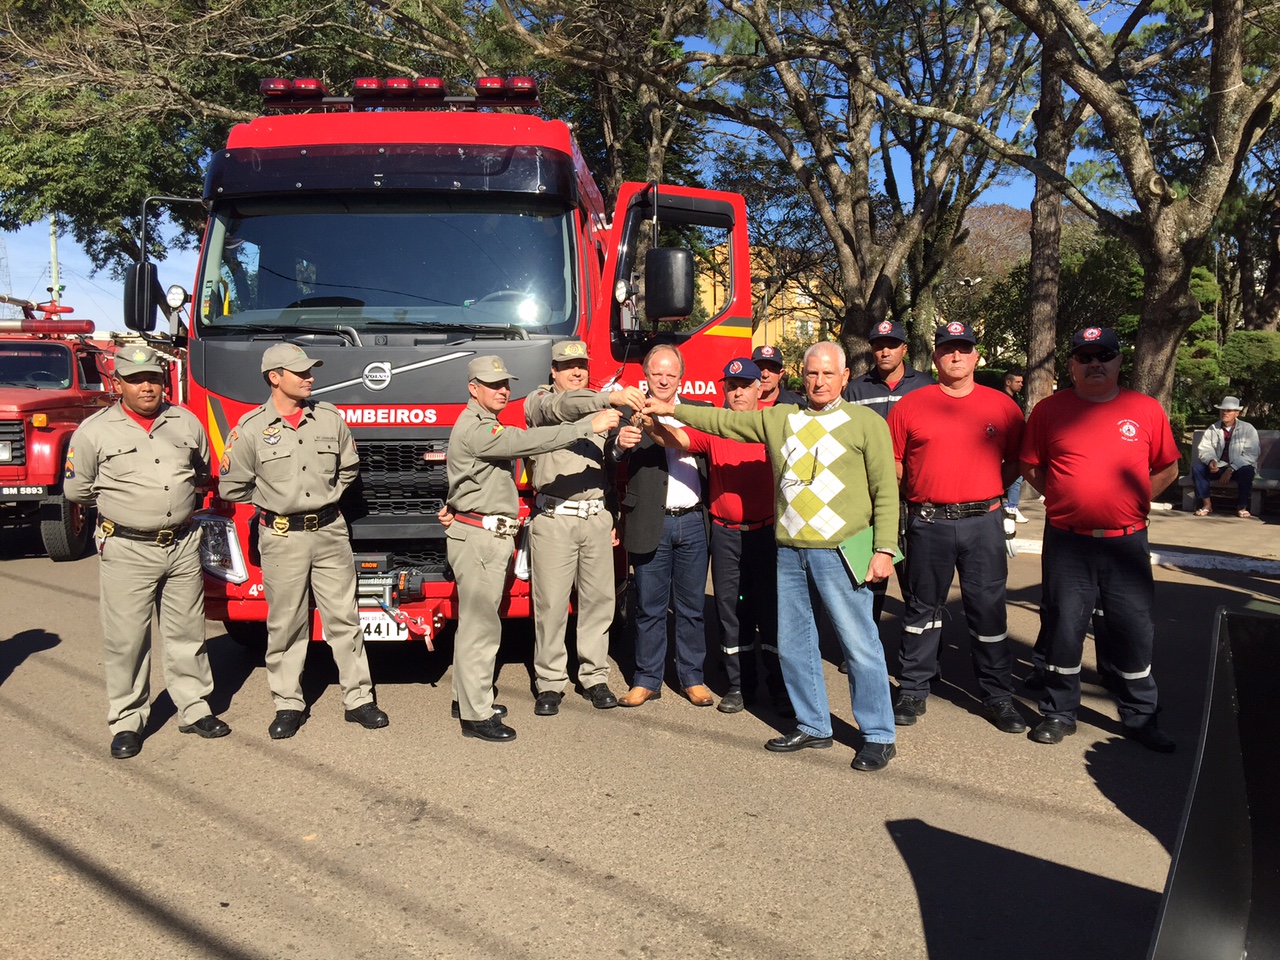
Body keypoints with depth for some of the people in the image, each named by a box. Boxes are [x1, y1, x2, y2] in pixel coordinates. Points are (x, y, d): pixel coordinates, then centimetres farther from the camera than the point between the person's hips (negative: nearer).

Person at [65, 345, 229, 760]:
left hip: (183, 545, 3)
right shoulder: (95, 431, -3)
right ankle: (126, 721, 15)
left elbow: (202, 475, 22)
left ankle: (194, 709, 22)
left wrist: (181, 499, 11)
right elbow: (76, 489, 4)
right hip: (127, 550, -3)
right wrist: (127, 498, 4)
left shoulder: (186, 423, 7)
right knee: (125, 640, 3)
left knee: (186, 633, 11)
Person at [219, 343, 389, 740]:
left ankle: (358, 699, 14)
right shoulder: (251, 428, -5)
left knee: (343, 618, 6)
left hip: (330, 532, 2)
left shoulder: (330, 418, 3)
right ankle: (288, 704, 19)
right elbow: (232, 486, 2)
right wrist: (273, 503, 7)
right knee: (285, 625, 7)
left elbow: (348, 469, 17)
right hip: (282, 538, -2)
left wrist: (328, 497, 11)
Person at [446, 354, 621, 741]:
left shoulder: (490, 427, 20)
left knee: (476, 620, 17)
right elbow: (529, 441, -26)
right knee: (480, 624, -7)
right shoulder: (474, 429, -16)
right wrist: (589, 426, -26)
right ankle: (476, 716, -1)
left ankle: (469, 698, 27)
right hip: (477, 536, -11)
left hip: (494, 536, 11)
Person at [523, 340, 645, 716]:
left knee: (598, 599, 7)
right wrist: (611, 398, -36)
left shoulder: (599, 404, 18)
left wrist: (621, 441, -10)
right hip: (554, 517, -4)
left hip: (597, 516, 4)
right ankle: (550, 683, 10)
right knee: (551, 604, -1)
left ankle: (594, 676, 19)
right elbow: (563, 407, -23)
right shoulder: (539, 400, 3)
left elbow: (609, 459, 12)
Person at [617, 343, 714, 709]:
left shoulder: (699, 411, 11)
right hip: (650, 525, -2)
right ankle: (647, 680, 19)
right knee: (650, 607, 7)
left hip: (693, 523, 2)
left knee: (691, 606, 11)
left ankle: (692, 677, 23)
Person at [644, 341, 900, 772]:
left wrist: (884, 548, -8)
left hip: (839, 552, -5)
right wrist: (672, 409, 11)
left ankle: (878, 737, 13)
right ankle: (813, 726, 28)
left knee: (860, 645, -2)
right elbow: (722, 421, 17)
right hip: (789, 551, 5)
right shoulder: (778, 419, 13)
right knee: (793, 644, 12)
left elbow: (885, 491, -2)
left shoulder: (866, 423, 1)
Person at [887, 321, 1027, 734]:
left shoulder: (1002, 406, 5)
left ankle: (997, 696, 18)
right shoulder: (910, 405, 2)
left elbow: (1016, 460, 13)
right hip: (928, 524, 0)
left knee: (989, 610, 5)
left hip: (983, 523, 1)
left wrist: (989, 491, 6)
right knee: (923, 607, 10)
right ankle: (913, 691, 21)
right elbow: (892, 462, 8)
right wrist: (917, 495, 5)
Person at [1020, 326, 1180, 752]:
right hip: (1066, 542, -1)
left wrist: (1132, 502, 4)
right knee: (1064, 629, 7)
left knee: (1134, 630, 8)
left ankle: (1140, 718, 25)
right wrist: (1067, 498, 2)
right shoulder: (1050, 409, 1)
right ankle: (1059, 713, 22)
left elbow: (1167, 469, 11)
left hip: (1127, 542, 1)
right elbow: (1030, 466, 8)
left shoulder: (1146, 410, 3)